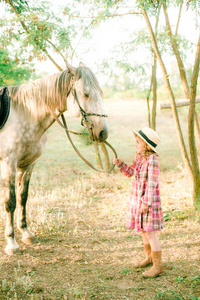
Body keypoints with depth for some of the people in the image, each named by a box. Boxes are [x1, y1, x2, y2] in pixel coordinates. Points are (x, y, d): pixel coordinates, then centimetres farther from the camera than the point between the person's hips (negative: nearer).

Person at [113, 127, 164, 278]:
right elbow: (130, 172, 17)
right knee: (143, 230, 19)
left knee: (149, 232, -4)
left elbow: (152, 183, -22)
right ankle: (149, 257, 38)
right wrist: (120, 164, -2)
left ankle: (158, 266, 7)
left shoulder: (152, 159, -20)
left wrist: (146, 202, -22)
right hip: (138, 199, 9)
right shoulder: (139, 157, 5)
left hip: (148, 200, -9)